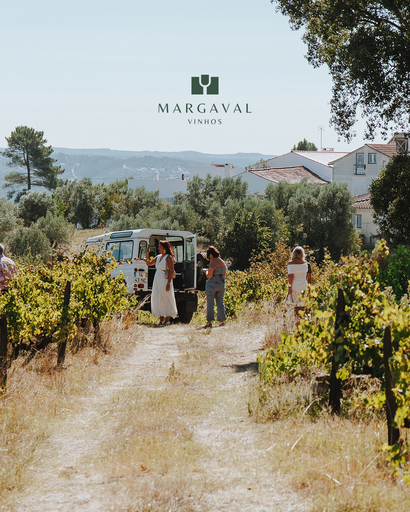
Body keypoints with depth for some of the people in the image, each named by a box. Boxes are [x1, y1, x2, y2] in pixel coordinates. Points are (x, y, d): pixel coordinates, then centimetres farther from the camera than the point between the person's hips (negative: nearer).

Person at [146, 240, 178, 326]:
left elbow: (171, 271, -14)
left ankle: (167, 319, 1)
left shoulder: (168, 257, -9)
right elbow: (149, 263, 23)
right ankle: (161, 319, 14)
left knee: (165, 299, -5)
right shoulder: (158, 257, 13)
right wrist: (147, 254, 8)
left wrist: (168, 283, -20)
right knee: (157, 299, 7)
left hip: (165, 280, -8)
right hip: (157, 280, 8)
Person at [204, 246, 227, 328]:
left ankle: (209, 321, -3)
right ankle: (221, 320, 10)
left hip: (212, 284, -7)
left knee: (210, 303, -1)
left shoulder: (213, 263, -15)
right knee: (220, 303, 11)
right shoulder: (223, 262, 9)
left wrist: (206, 271, 2)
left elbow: (209, 276, -17)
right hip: (221, 284, 7)